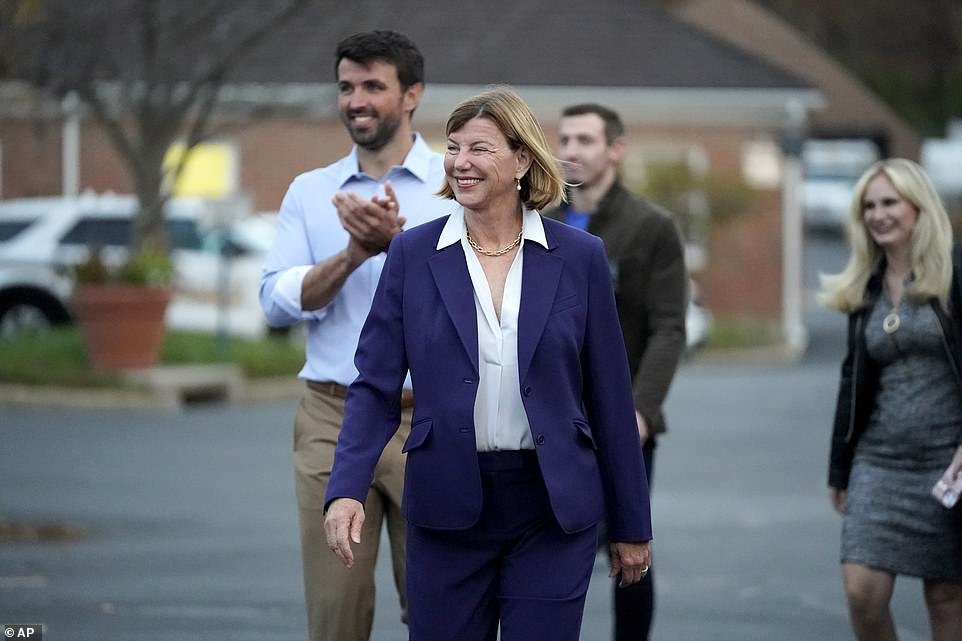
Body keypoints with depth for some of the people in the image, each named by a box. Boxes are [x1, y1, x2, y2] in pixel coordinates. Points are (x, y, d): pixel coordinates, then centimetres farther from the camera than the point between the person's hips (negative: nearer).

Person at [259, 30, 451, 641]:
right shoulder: (309, 191, 11)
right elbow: (277, 302, 0)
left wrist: (398, 240, -22)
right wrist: (355, 253, -14)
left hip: (430, 423, -2)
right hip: (333, 422, 2)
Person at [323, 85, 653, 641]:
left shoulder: (579, 257, 0)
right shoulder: (413, 255, 1)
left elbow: (610, 397, 4)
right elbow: (377, 385, -1)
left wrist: (632, 526, 6)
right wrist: (347, 491, -16)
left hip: (554, 509, -1)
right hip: (448, 506, 1)